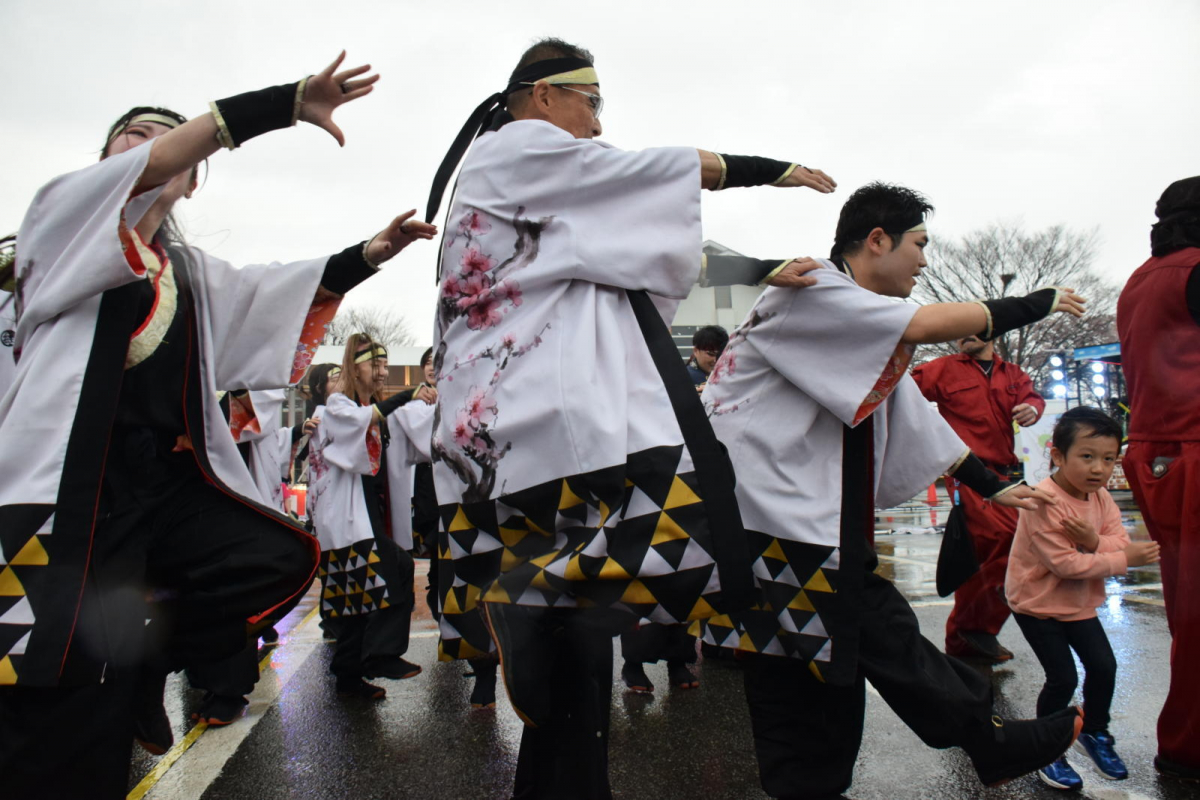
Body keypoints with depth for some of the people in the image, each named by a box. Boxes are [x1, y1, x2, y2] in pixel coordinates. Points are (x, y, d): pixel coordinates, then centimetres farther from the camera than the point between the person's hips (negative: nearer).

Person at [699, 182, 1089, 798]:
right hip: (771, 525, -10)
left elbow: (920, 421, 24)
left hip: (823, 533, 10)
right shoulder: (808, 292, -12)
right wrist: (1037, 304, -5)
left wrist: (993, 487, 25)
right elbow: (926, 324, -20)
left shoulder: (874, 340, 19)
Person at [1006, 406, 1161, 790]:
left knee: (1104, 666, 8)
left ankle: (1095, 733, 34)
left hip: (1079, 601, 7)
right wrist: (1123, 559, -21)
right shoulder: (1044, 500, -27)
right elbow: (1065, 563, -28)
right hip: (1037, 602, -7)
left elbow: (1121, 542, -8)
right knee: (1063, 679, -6)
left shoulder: (1101, 497, -2)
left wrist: (1095, 540, -29)